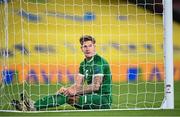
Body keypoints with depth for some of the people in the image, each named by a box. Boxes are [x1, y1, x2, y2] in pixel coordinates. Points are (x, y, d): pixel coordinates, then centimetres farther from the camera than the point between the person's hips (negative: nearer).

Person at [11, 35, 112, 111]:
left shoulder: (99, 62, -14)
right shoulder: (84, 64, 16)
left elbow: (96, 86, -21)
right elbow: (78, 84, 9)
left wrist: (74, 91, -23)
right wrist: (67, 89, -12)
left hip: (103, 99, -8)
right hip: (92, 97, 8)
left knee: (67, 97, -25)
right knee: (62, 94, -10)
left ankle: (34, 106, -32)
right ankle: (34, 106, -27)